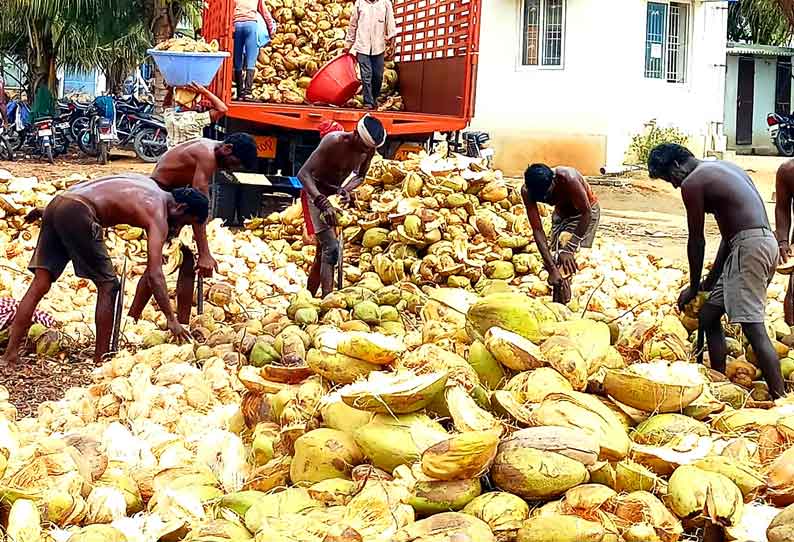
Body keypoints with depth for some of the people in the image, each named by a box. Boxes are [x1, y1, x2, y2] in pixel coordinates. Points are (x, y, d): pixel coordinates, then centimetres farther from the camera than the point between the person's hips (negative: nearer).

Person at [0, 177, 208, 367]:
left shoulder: (149, 186, 25)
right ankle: (100, 359, 6)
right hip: (76, 213, -9)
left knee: (40, 284, 6)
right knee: (107, 285, 3)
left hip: (56, 203, 9)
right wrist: (171, 319, -9)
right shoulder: (158, 218, -1)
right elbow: (154, 274, -10)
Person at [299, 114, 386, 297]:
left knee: (323, 252, 12)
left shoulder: (369, 149, -9)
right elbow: (303, 173, -33)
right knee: (331, 248, -20)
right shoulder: (333, 142, -28)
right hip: (315, 193, -7)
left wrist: (346, 190, -13)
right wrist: (323, 203, -44)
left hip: (334, 194, 7)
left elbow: (360, 176, 10)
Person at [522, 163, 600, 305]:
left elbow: (586, 213, -28)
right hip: (561, 213, 5)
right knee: (555, 260, 1)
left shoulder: (568, 178, -40)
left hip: (585, 212, -4)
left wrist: (569, 249, -31)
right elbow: (537, 229, -26)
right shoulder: (527, 191, -27)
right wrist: (551, 268, -33)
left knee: (566, 263, -16)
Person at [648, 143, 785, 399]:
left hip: (749, 246, -10)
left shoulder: (692, 183, -5)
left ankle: (779, 398, -20)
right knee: (709, 315, 17)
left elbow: (696, 241, -1)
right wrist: (711, 279, 24)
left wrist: (694, 287, 11)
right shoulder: (723, 168, 22)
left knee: (754, 328, -14)